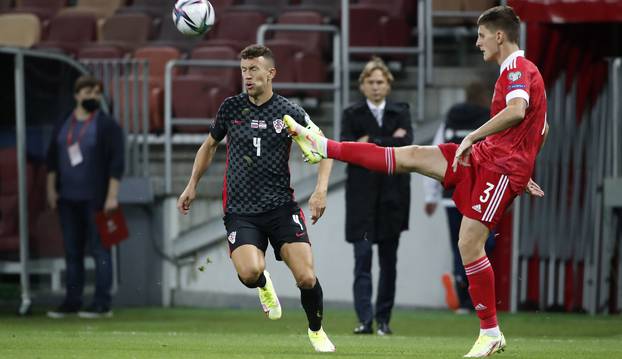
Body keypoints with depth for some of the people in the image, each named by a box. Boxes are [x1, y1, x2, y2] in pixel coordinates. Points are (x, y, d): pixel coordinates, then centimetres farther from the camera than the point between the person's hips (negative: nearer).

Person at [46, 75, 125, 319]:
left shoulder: (107, 126, -4)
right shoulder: (62, 126, 12)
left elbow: (117, 162, -9)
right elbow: (52, 159, 17)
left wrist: (112, 196, -15)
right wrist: (51, 189, 9)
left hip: (95, 198, -6)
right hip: (68, 199, 6)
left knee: (99, 250, -6)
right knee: (72, 251, 9)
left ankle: (102, 304, -5)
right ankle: (72, 301, 14)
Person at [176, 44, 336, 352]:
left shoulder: (289, 112, -3)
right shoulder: (231, 107, 4)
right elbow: (209, 145, 21)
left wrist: (320, 191, -9)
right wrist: (192, 185, 18)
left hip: (282, 207, -1)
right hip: (240, 210, 1)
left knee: (306, 278, -14)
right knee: (249, 272, -26)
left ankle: (316, 330, 17)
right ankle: (264, 285, 14)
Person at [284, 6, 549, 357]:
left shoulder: (518, 69, -14)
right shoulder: (522, 71, 17)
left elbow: (517, 110, -35)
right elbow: (540, 128, 27)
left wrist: (473, 137, -27)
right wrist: (523, 172, 27)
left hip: (502, 168, -9)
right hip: (485, 157, 9)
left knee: (469, 244, -12)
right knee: (412, 155, 6)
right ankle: (324, 147, 9)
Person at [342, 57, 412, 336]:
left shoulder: (400, 113, 8)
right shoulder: (352, 115, 4)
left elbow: (407, 145, -9)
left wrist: (371, 143, -12)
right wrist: (390, 142, -13)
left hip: (392, 195, 2)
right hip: (362, 195, -2)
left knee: (389, 259, 6)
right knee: (363, 257, -11)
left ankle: (384, 320, 13)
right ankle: (365, 320, -18)